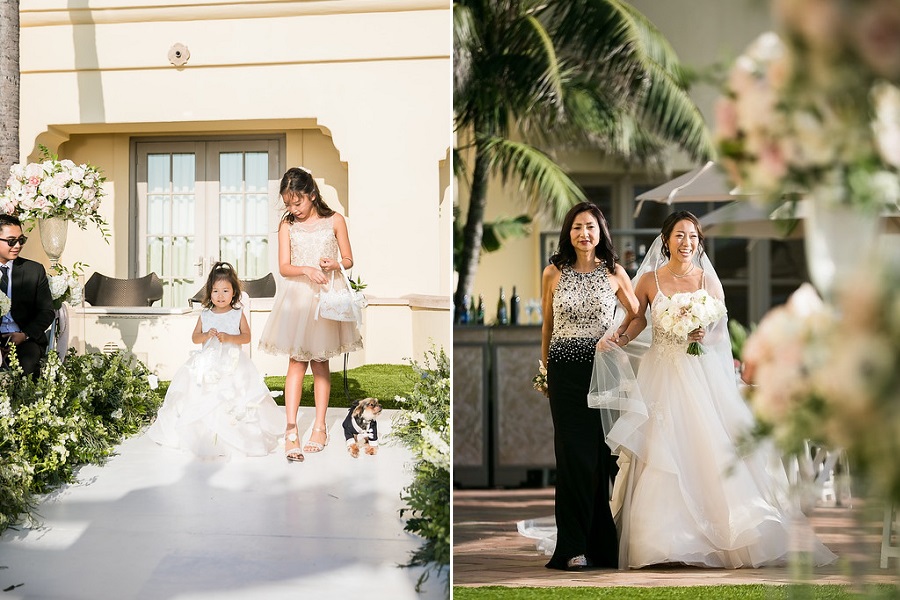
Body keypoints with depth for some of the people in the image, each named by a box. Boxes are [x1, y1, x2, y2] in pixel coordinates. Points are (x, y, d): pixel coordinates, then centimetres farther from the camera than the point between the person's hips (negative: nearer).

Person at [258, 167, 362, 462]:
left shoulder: (334, 221, 0)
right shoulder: (287, 226, 1)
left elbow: (348, 260, 5)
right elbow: (284, 267, -5)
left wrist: (334, 264, -16)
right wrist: (307, 269, -23)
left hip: (326, 296, 0)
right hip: (297, 296, 0)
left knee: (320, 363, 7)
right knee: (296, 362, -4)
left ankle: (320, 427, 16)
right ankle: (291, 430, -5)